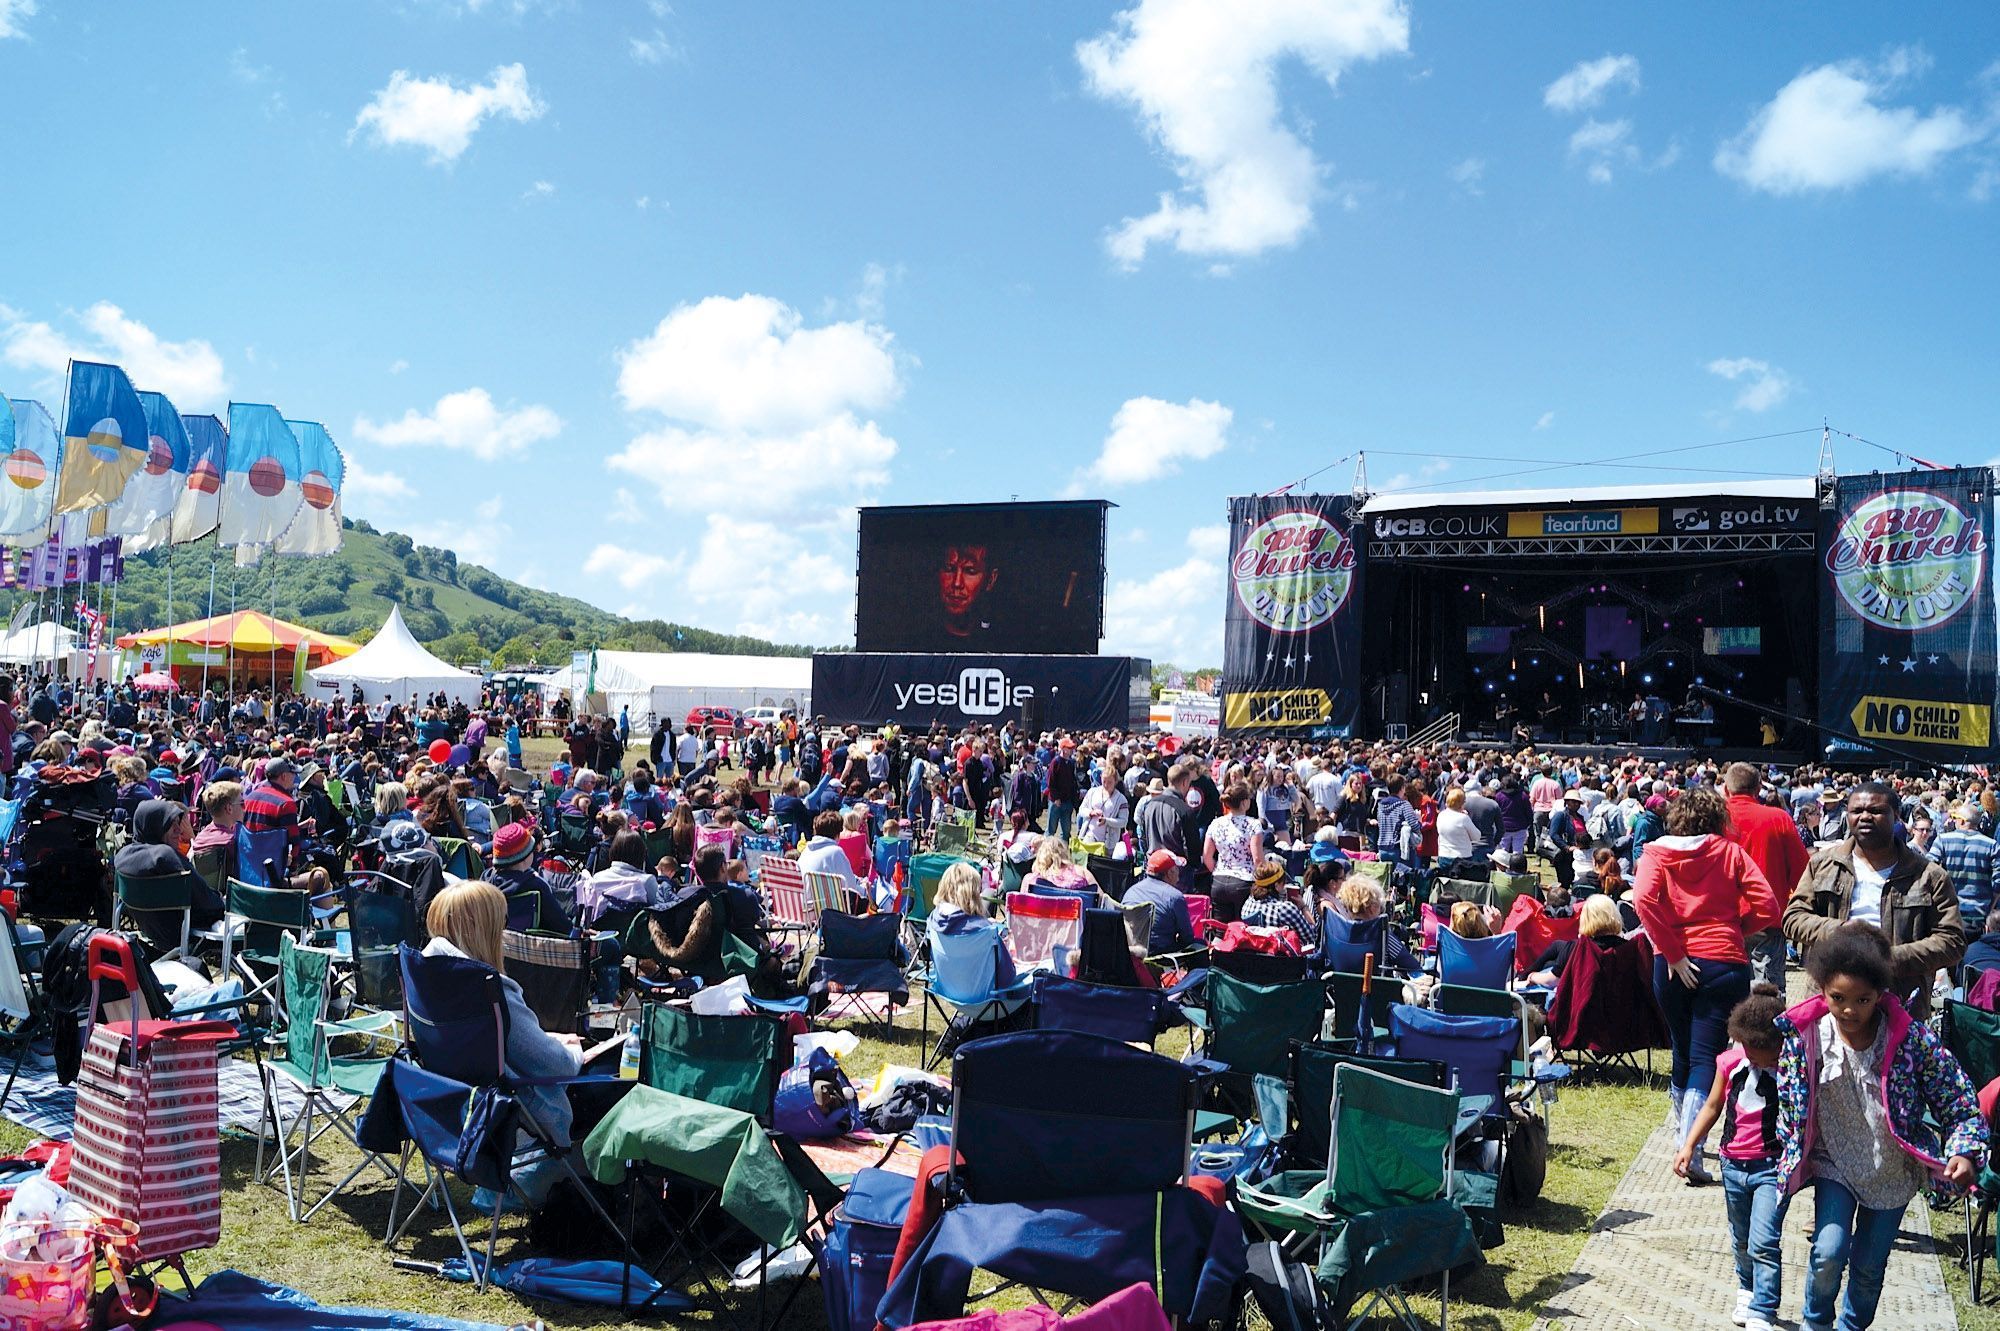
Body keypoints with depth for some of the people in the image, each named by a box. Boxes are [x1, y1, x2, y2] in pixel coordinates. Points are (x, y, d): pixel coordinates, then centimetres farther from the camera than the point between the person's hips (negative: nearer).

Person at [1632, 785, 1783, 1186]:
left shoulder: (1657, 853, 4)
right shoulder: (1731, 852, 5)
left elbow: (1643, 898, -14)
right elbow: (1768, 907, -2)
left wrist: (1672, 952, -9)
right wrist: (1731, 928, 15)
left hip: (1674, 966, 2)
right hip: (1725, 963, -2)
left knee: (1684, 1049, 20)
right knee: (1706, 1056, -3)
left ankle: (1682, 1119, 35)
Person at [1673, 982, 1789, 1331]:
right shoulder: (1731, 1062, -5)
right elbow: (1712, 1108, 7)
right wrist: (1689, 1146, 2)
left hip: (1772, 1167, -5)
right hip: (1733, 1164, 5)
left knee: (1763, 1243, -13)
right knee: (1741, 1240, 21)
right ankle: (1747, 1293, 42)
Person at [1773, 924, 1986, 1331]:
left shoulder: (1910, 1037, -20)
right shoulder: (1805, 1037, -17)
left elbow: (1959, 1100, -11)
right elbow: (1790, 1105, -3)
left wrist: (1965, 1152, -25)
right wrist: (1791, 1159, 1)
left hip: (1893, 1174, 1)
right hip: (1834, 1165, 0)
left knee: (1868, 1268, 13)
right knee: (1829, 1254, -16)